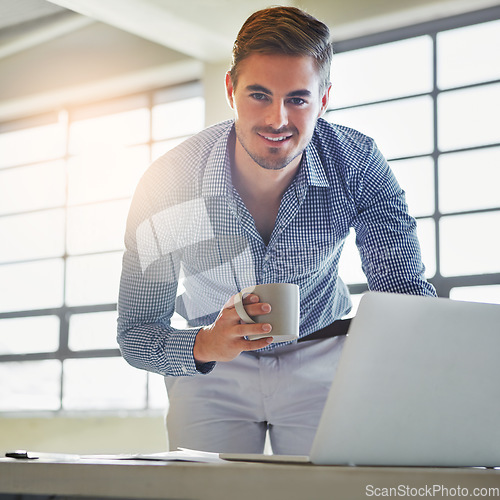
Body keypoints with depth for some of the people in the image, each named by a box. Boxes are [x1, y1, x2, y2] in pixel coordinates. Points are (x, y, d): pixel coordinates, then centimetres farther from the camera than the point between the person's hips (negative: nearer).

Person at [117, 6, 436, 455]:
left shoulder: (357, 163, -22)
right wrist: (206, 346, -43)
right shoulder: (166, 185, -26)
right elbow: (135, 336, -21)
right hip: (215, 372, 0)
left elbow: (406, 295, -22)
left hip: (318, 361, 1)